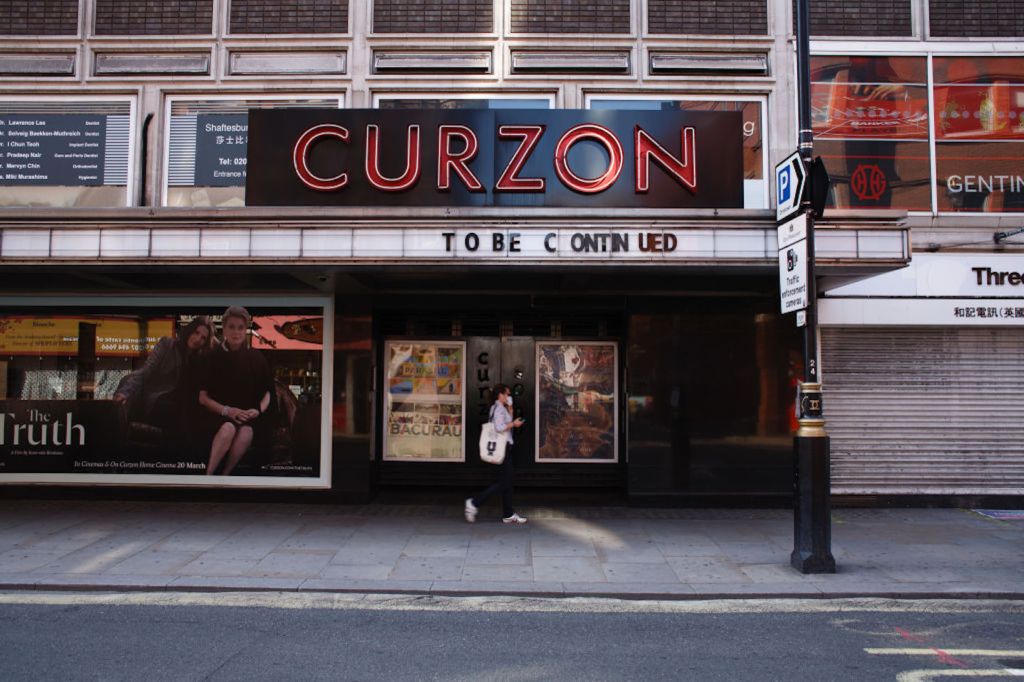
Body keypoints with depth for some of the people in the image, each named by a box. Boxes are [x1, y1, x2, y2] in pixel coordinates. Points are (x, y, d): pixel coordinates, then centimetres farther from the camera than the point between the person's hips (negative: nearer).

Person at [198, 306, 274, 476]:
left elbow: (267, 392, 13)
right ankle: (208, 475, -27)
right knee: (228, 429, -35)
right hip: (220, 415, 0)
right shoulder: (214, 357, 4)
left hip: (250, 416, 1)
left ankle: (224, 476, -22)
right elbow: (203, 397, 5)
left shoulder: (256, 358, 7)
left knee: (246, 432, -34)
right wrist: (227, 410, -12)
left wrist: (259, 410, -8)